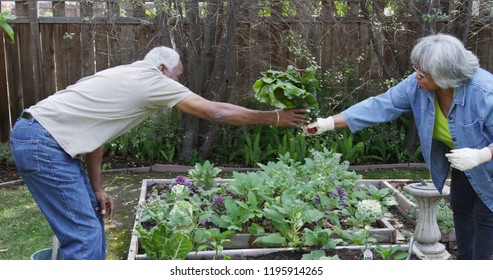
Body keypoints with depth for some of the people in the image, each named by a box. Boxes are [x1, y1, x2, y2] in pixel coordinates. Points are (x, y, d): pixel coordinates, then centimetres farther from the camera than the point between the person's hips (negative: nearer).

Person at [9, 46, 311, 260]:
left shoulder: (125, 79, 17)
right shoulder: (152, 80, -10)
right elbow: (217, 112, -10)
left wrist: (97, 190, 15)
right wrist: (274, 117, -1)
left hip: (44, 139, 10)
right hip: (42, 143, -10)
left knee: (91, 218, 16)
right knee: (84, 234, -7)